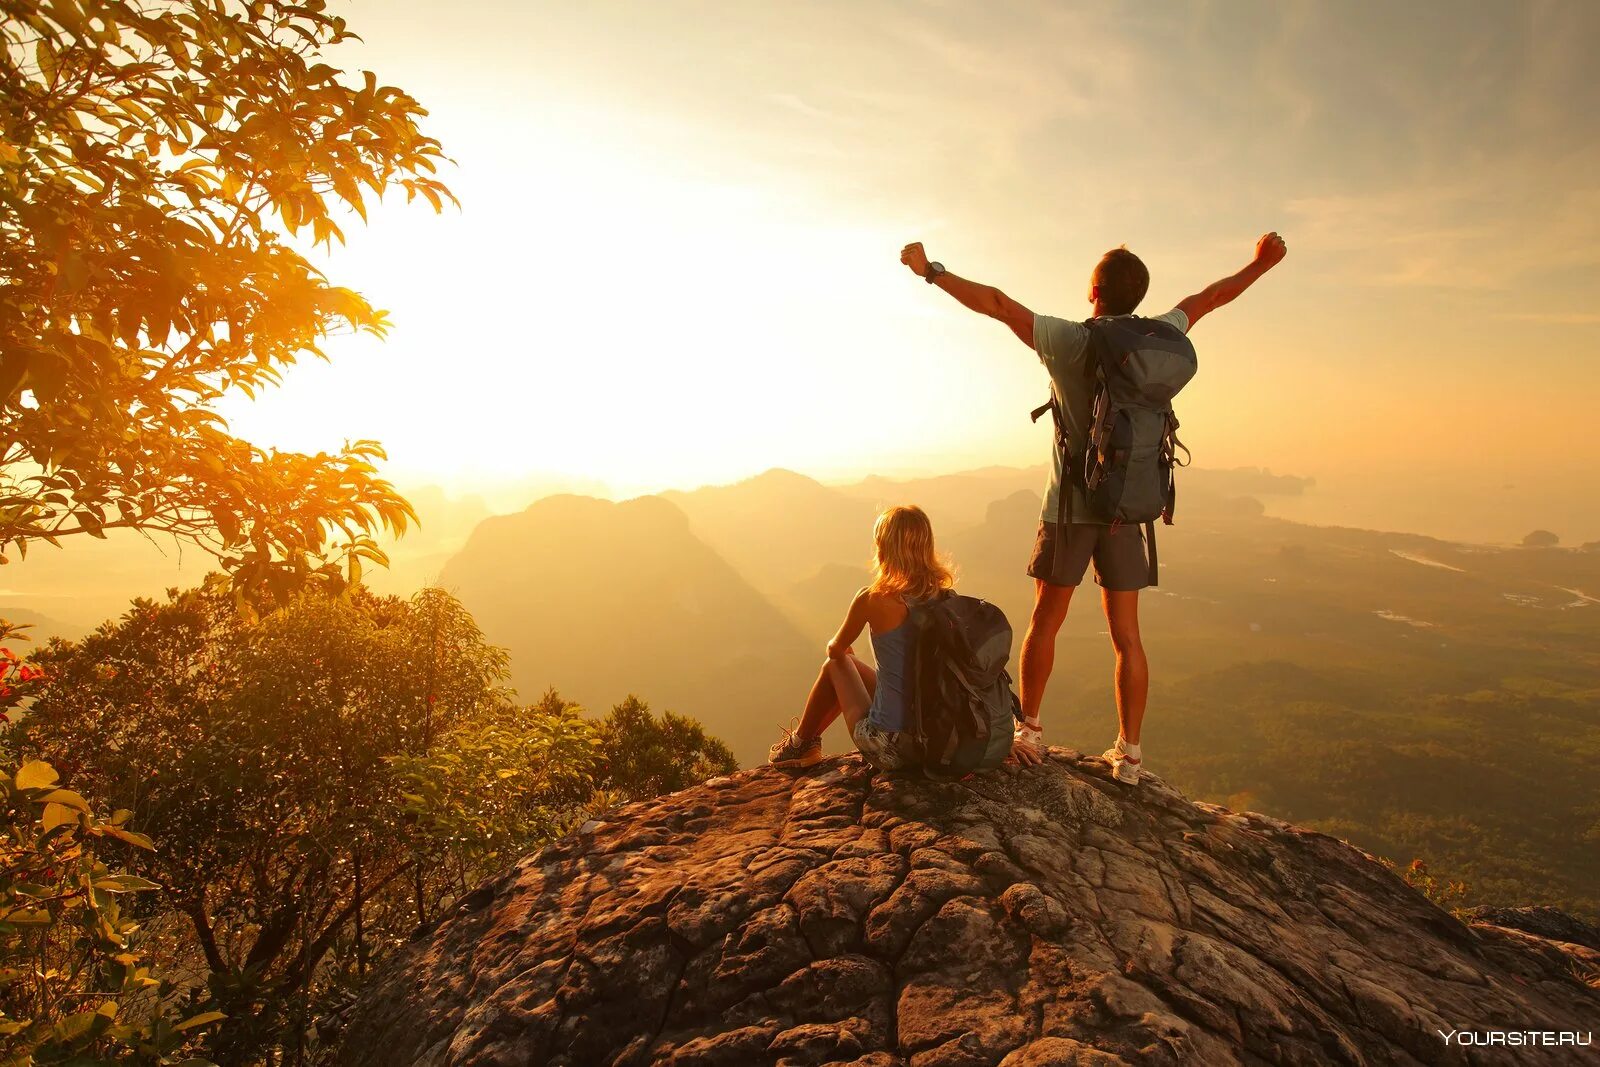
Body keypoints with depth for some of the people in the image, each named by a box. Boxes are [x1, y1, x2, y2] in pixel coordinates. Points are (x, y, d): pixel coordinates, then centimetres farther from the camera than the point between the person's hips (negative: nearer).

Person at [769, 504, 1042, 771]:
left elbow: (836, 650, 2)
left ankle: (799, 742, 42)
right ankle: (807, 743, 47)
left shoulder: (873, 600, -16)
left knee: (836, 665, 22)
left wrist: (841, 650, 26)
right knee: (850, 664, 28)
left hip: (889, 749, -5)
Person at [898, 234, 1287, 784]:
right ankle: (1129, 752, 15)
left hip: (1069, 509, -3)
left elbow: (993, 302, -8)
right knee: (1126, 635, 8)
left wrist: (931, 271, 0)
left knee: (1044, 622, 12)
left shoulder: (1068, 341, -11)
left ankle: (1028, 726, 25)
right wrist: (1261, 263, 35)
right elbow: (1210, 297, 18)